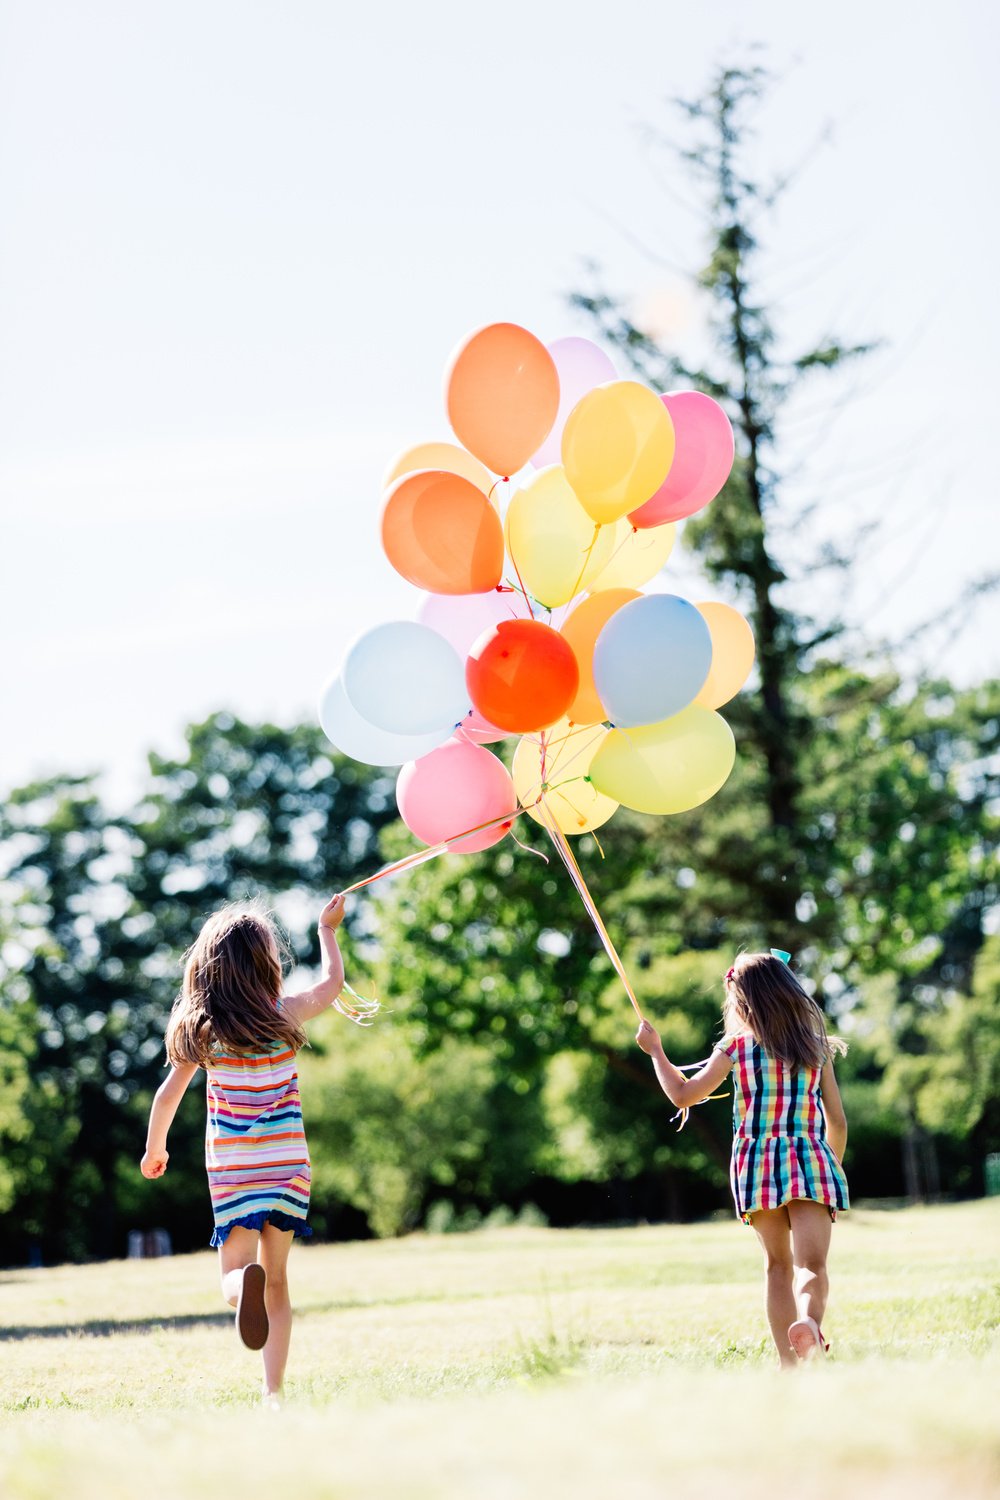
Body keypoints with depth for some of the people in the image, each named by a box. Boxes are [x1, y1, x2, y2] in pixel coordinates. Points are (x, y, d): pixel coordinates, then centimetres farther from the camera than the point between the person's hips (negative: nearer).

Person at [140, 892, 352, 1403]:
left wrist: (154, 1148, 18)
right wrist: (327, 929, 30)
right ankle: (273, 1392, 6)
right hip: (286, 1164, 0)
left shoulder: (199, 1027, -5)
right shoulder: (285, 1015, -6)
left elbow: (168, 1095, 1)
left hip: (229, 1169, 0)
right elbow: (332, 983, 14)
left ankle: (244, 1282, -33)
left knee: (234, 1272, 4)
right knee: (277, 1279, 12)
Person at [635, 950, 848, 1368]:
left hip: (756, 1162, 0)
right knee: (812, 1264, -12)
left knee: (778, 1264, 15)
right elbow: (837, 1122, 12)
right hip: (810, 1160, 0)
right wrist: (833, 1169, 27)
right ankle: (809, 1321, -44)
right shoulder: (817, 1048, 9)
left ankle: (788, 1361, 9)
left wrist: (655, 1050, 20)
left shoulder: (737, 1046, 2)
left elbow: (683, 1095, 6)